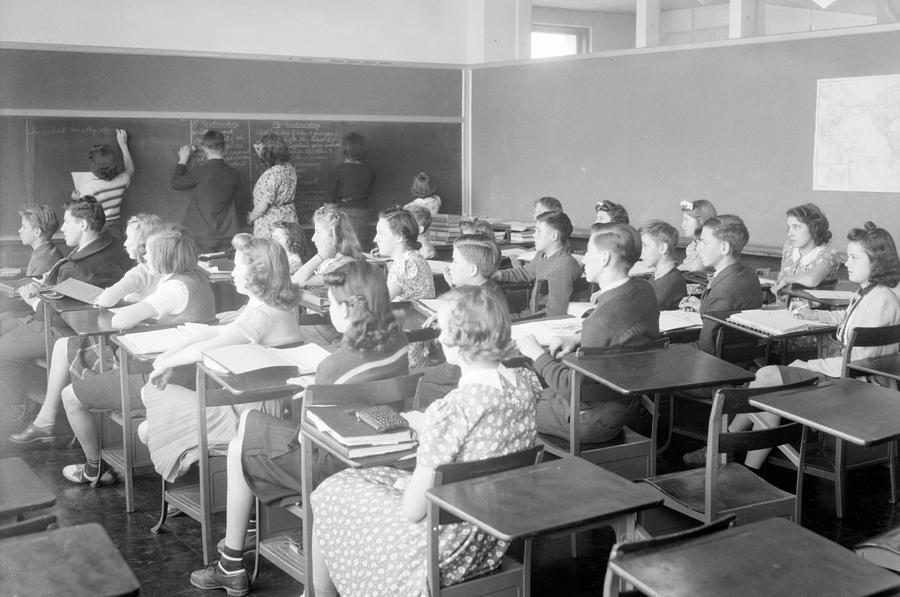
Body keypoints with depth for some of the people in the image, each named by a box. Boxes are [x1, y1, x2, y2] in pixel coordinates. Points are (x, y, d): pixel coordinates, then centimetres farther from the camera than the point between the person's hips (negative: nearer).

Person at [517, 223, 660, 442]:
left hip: (592, 421, -9)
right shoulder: (643, 290, -4)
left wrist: (538, 354, -15)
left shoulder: (604, 318, -33)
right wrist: (577, 338, 1)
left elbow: (576, 390, -26)